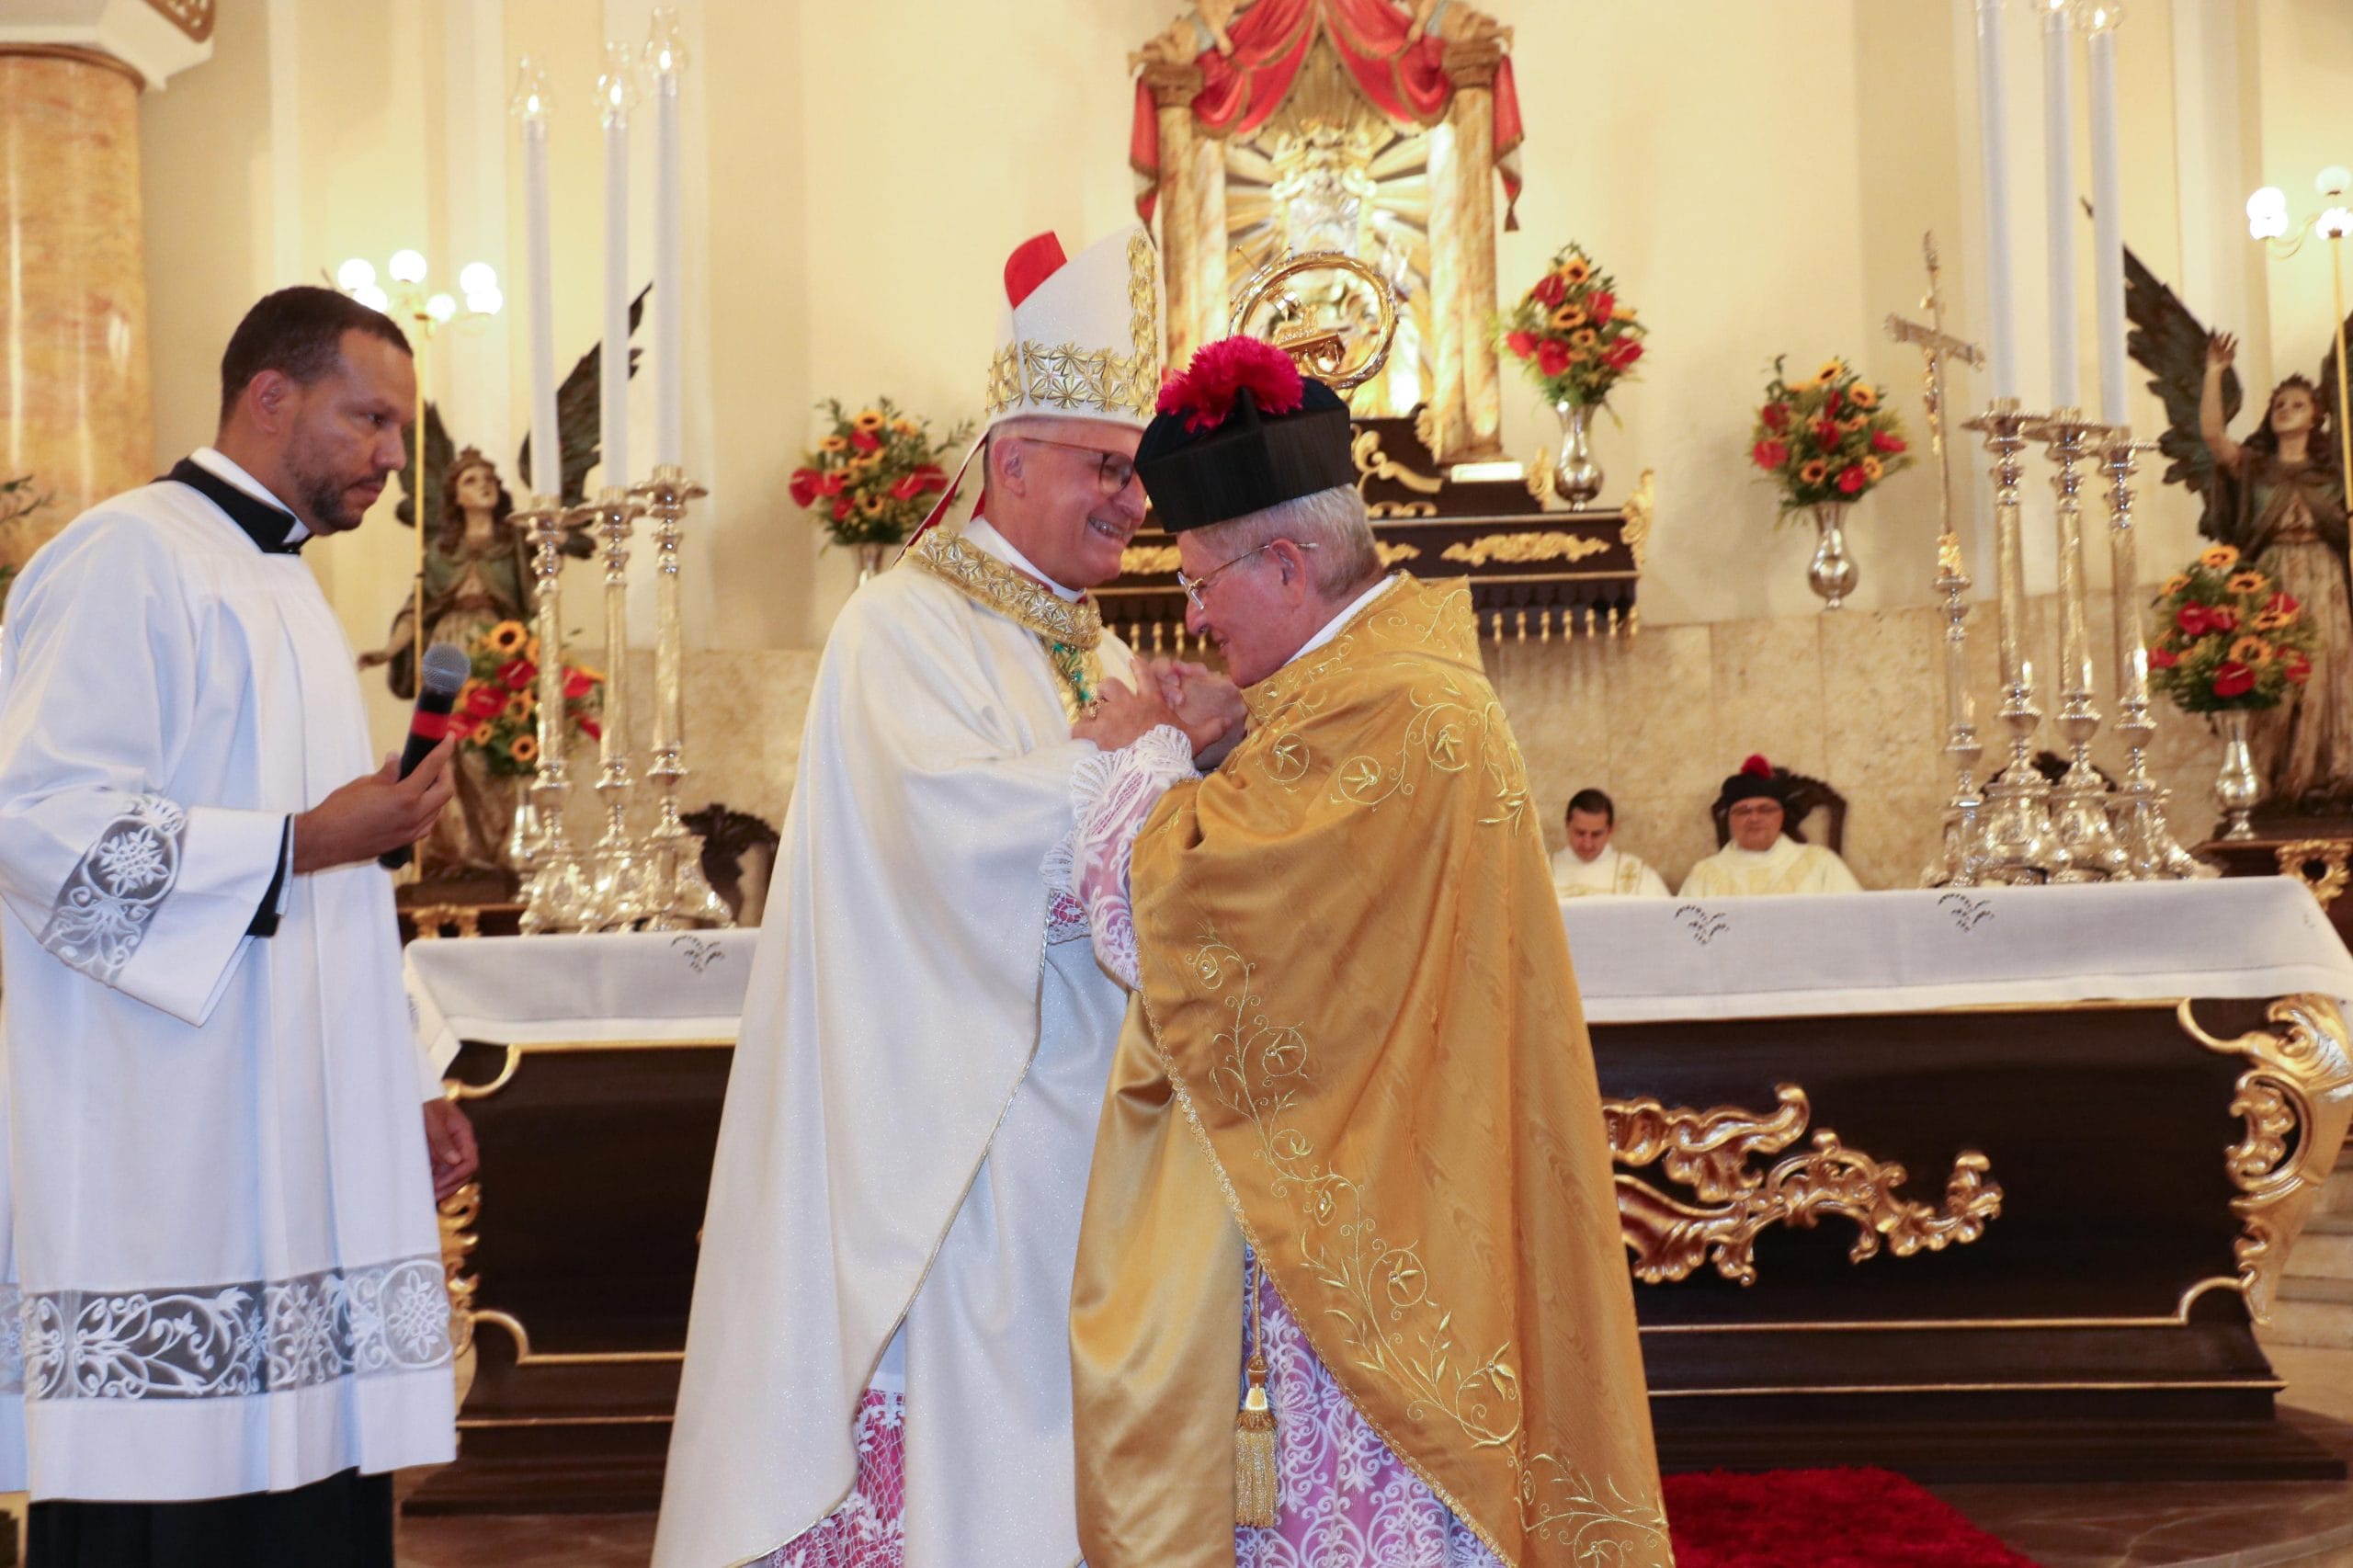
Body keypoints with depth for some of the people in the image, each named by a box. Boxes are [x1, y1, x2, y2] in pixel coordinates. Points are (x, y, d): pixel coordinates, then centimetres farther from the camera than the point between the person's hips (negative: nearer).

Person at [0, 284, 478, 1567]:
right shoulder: (128, 559, -6)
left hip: (301, 1153, 9)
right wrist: (298, 842, -16)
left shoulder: (286, 593, 23)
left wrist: (404, 1082, 21)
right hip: (166, 1162, -9)